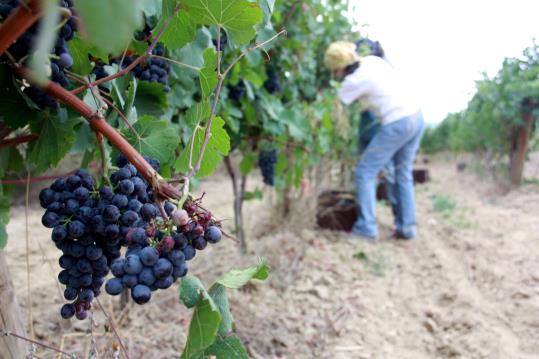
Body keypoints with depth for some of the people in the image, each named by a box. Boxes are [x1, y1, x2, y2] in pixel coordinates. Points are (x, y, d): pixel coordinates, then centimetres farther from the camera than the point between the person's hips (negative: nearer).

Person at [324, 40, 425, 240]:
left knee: (365, 172, 0)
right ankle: (406, 227, 16)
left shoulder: (354, 81, -11)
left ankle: (366, 228, -2)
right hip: (416, 117, 9)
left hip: (397, 125, -9)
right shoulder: (373, 60, 11)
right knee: (403, 173, 17)